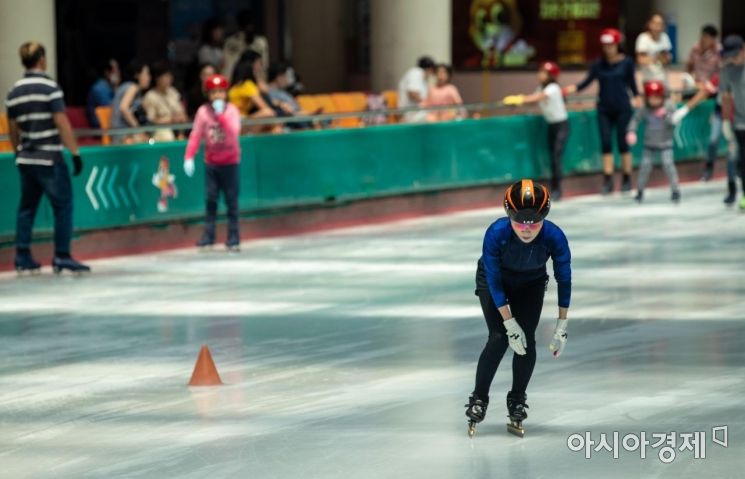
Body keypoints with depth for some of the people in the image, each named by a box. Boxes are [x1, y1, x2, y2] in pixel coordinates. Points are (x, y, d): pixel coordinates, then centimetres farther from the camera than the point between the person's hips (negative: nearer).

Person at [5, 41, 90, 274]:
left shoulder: (14, 92, 7)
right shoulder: (49, 87, -11)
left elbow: (12, 128, 15)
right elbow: (62, 123, -16)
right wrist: (75, 153, -12)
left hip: (26, 159, 6)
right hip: (49, 158, -6)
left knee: (27, 207, 14)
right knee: (63, 205, 0)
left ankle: (23, 257, 12)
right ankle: (62, 257, -3)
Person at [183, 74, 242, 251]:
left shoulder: (231, 110, -7)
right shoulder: (203, 111, -2)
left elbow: (234, 131, -22)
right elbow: (196, 135, -5)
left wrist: (220, 114, -26)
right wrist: (189, 157, -12)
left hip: (230, 162, -1)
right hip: (211, 162, 1)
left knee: (231, 201, 0)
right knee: (211, 199, 1)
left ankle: (233, 238, 5)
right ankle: (208, 236, 5)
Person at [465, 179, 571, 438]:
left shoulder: (554, 237, -34)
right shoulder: (496, 233, -38)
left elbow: (564, 280, -18)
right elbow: (494, 281, -26)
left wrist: (561, 327, -14)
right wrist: (510, 324, -25)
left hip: (531, 284, 2)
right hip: (494, 279, -2)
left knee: (527, 342, -10)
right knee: (499, 338, -15)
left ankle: (517, 401, 10)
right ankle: (478, 399, 1)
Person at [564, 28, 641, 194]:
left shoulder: (626, 62, -4)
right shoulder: (598, 64, 0)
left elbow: (631, 81, 5)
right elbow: (587, 81, -5)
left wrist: (637, 97, -2)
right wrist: (573, 88, -19)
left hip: (622, 109, -2)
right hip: (604, 110, 2)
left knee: (623, 143, 2)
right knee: (606, 144, 1)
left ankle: (627, 180, 14)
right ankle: (607, 181, 6)